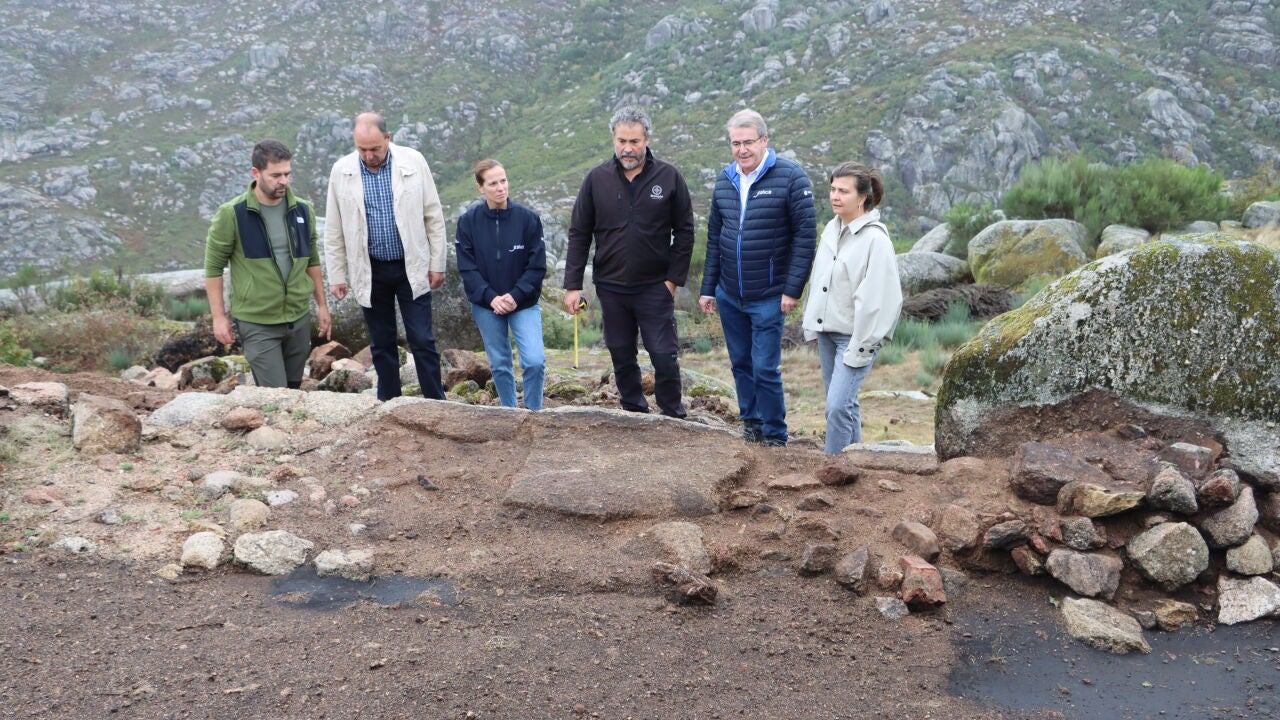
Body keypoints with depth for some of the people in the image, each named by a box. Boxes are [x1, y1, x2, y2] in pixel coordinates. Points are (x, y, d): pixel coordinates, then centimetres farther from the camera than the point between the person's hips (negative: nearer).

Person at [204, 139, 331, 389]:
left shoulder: (302, 211, 4)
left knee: (294, 390, 14)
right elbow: (213, 267, -5)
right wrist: (219, 316, -7)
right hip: (257, 324, -5)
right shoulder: (231, 214, -10)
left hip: (299, 319, 5)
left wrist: (322, 304, 14)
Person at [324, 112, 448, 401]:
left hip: (411, 267, -1)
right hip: (369, 271, 2)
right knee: (382, 344, 11)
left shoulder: (413, 161, -5)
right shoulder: (341, 171, -2)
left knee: (422, 341, -2)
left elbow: (434, 217, -1)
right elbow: (334, 231, 4)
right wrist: (336, 275, 3)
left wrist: (438, 264, -1)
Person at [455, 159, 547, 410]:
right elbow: (467, 268, -6)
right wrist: (491, 297, -17)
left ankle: (533, 413, 8)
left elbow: (537, 266, -7)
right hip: (486, 305, 1)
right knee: (500, 365, 10)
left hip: (524, 303, -1)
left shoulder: (528, 218, -8)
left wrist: (516, 296, -17)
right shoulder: (468, 221, -6)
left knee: (535, 360, -13)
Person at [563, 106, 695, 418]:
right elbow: (579, 234, 3)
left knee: (664, 356, -3)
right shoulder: (597, 178, 0)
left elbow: (684, 231, 1)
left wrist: (674, 278, -5)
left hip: (655, 287, -2)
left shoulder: (669, 177, -4)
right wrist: (572, 285, -2)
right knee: (622, 357, 11)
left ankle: (673, 419, 13)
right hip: (610, 287, 2)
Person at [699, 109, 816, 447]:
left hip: (768, 297, -5)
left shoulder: (790, 176, -10)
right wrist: (708, 289, 10)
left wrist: (793, 289, -16)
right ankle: (751, 423, 30)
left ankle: (774, 436, 12)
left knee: (765, 368, -4)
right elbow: (714, 238, 12)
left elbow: (805, 234, -12)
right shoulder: (725, 180, 7)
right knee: (741, 364, 14)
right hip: (728, 296, 5)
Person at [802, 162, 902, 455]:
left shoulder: (875, 239, -16)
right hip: (827, 332, 8)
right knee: (845, 403, 15)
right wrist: (811, 326, 12)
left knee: (838, 406, -14)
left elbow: (875, 298, -18)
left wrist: (860, 347, -18)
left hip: (856, 336, -7)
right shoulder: (831, 229, 8)